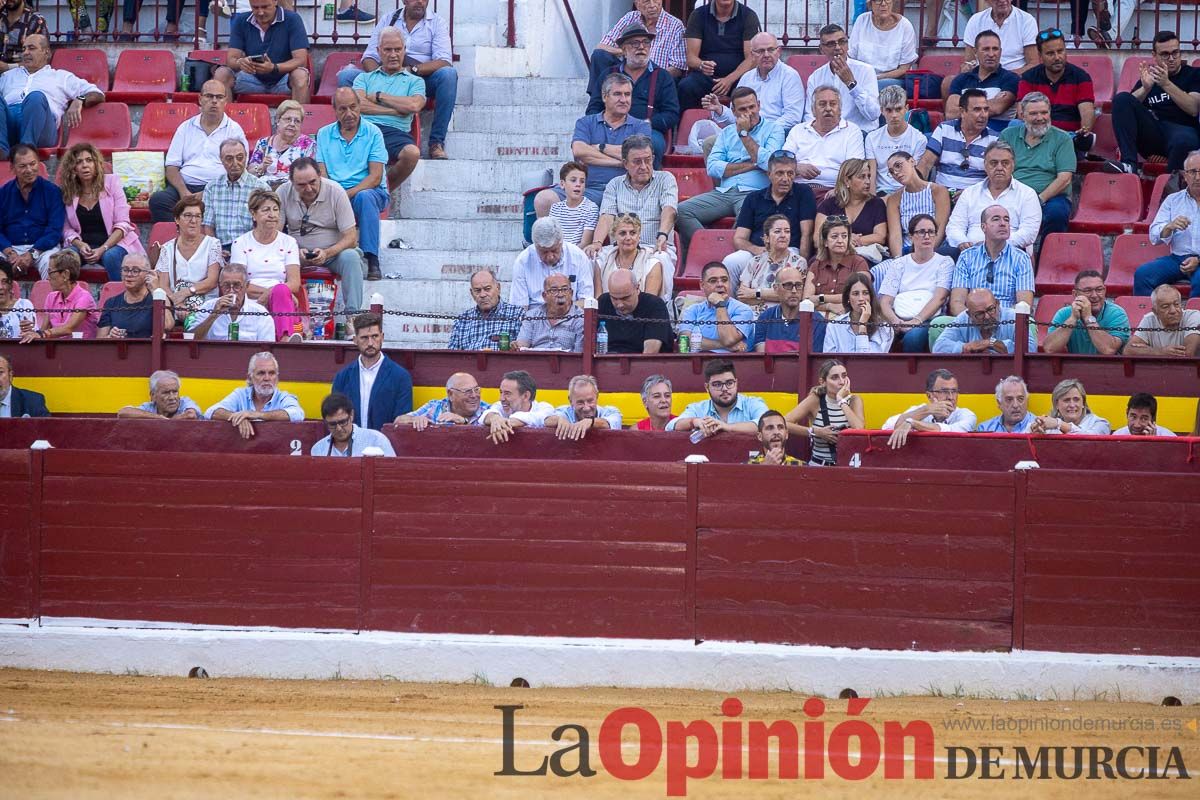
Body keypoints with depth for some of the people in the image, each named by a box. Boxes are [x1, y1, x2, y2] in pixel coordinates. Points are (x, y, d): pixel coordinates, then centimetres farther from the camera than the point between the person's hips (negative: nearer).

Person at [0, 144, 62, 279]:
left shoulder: (52, 191, 1)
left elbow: (55, 231, -6)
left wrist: (32, 254, -19)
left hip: (42, 247, -2)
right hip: (11, 248, 2)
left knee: (50, 262, -35)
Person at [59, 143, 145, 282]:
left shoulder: (111, 182, 1)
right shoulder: (66, 191, 6)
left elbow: (122, 225, -5)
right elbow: (67, 229, 4)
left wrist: (103, 249, -18)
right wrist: (79, 245, -18)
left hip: (113, 243, -1)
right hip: (82, 244, 1)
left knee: (110, 257, -35)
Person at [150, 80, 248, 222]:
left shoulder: (234, 130, 11)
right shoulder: (186, 128, 19)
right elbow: (172, 166, 13)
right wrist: (184, 192, -9)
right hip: (185, 185, 3)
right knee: (158, 200, -28)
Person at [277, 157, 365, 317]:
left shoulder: (336, 192, -12)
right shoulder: (283, 193, -8)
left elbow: (351, 238, -13)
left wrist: (327, 253, -31)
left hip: (333, 252, -1)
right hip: (298, 254, 1)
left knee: (351, 257, -33)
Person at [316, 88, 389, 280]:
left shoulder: (372, 133, 2)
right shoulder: (324, 134, 12)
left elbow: (375, 177, -7)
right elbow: (321, 174, 5)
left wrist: (349, 194, -21)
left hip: (368, 191, -2)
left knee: (365, 197, -38)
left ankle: (372, 260, -39)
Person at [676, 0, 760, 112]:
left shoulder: (748, 16, 2)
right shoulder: (698, 15, 5)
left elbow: (751, 58, -6)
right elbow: (691, 57, 0)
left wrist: (730, 79, -22)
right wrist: (701, 65, -24)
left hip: (737, 76, -1)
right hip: (704, 75, 1)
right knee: (685, 86, -31)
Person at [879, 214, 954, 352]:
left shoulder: (944, 262, 12)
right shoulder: (898, 264, 18)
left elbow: (939, 298, -3)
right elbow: (885, 301, 9)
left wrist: (916, 321, -18)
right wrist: (895, 321, -15)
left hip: (928, 321, -1)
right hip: (900, 322, 1)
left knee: (913, 336, -37)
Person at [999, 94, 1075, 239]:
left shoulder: (1062, 139, 9)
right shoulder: (1008, 135, 17)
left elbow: (1064, 179, -2)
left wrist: (1040, 199, -16)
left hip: (1050, 197, -1)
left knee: (1057, 211, -37)